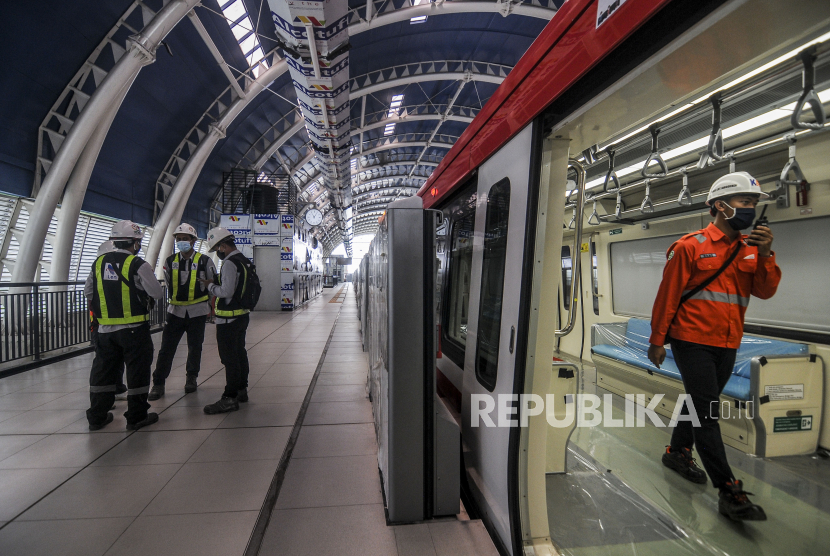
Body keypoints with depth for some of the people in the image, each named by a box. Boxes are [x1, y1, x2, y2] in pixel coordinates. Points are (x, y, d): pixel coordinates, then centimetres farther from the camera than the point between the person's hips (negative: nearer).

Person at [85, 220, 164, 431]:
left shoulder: (99, 262, 5)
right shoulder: (138, 265, -14)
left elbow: (88, 292, 14)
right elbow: (157, 294, -12)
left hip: (106, 328, 6)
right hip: (134, 328, -6)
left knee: (104, 369, 16)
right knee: (137, 370, 4)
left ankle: (97, 416, 26)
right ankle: (137, 417, 11)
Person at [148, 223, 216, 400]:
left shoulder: (204, 261, -3)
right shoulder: (170, 261, 4)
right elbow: (168, 284, 13)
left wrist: (211, 308, 0)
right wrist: (173, 301, 7)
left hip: (197, 311, -2)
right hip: (175, 310, 2)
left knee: (195, 347, 11)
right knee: (166, 348, 0)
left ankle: (191, 378, 28)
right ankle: (158, 384, 11)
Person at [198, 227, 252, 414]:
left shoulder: (229, 263, -19)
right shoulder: (245, 261, 11)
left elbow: (226, 291, -24)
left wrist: (210, 286, -7)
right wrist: (216, 287, 15)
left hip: (229, 318, -10)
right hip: (242, 314, 10)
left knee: (229, 358, -3)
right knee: (240, 353, 18)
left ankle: (230, 398, 4)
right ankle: (241, 390, 29)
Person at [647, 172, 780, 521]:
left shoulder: (750, 249, 8)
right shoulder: (691, 246, -10)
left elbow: (765, 291, -1)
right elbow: (667, 295, -9)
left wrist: (765, 256, -16)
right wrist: (657, 340, -8)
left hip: (727, 345, 7)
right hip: (693, 342, -6)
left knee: (700, 403, 19)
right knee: (708, 413, -4)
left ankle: (677, 452, 39)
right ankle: (729, 492, 3)